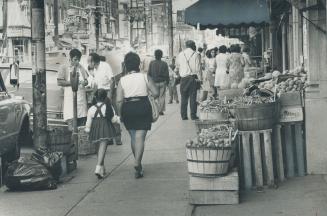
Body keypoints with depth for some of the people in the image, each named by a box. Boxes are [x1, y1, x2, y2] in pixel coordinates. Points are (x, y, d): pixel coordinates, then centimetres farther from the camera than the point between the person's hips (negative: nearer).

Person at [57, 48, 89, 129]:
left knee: (82, 119, 1)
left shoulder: (81, 68, 14)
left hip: (81, 96, 5)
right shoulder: (64, 68, 0)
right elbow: (59, 82, -6)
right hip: (70, 97, -4)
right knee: (71, 119, -11)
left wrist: (84, 82, -5)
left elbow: (86, 80, 19)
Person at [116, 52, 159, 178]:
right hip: (143, 107, -2)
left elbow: (119, 100, -8)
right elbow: (156, 93, -7)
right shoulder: (145, 77, -2)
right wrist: (148, 93, 14)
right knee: (140, 137, -4)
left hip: (127, 109, 2)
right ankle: (137, 162, -22)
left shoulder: (122, 80, -2)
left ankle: (138, 162, 30)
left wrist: (120, 114, 4)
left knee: (133, 137, 18)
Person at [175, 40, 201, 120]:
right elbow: (198, 69, -6)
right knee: (193, 97, 2)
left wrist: (178, 73, 29)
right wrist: (199, 79, -1)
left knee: (184, 97, 6)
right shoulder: (196, 55, -4)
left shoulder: (180, 55, 5)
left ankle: (184, 116, 7)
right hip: (193, 77, -2)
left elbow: (177, 68, 12)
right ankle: (193, 115, 2)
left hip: (183, 78, 2)